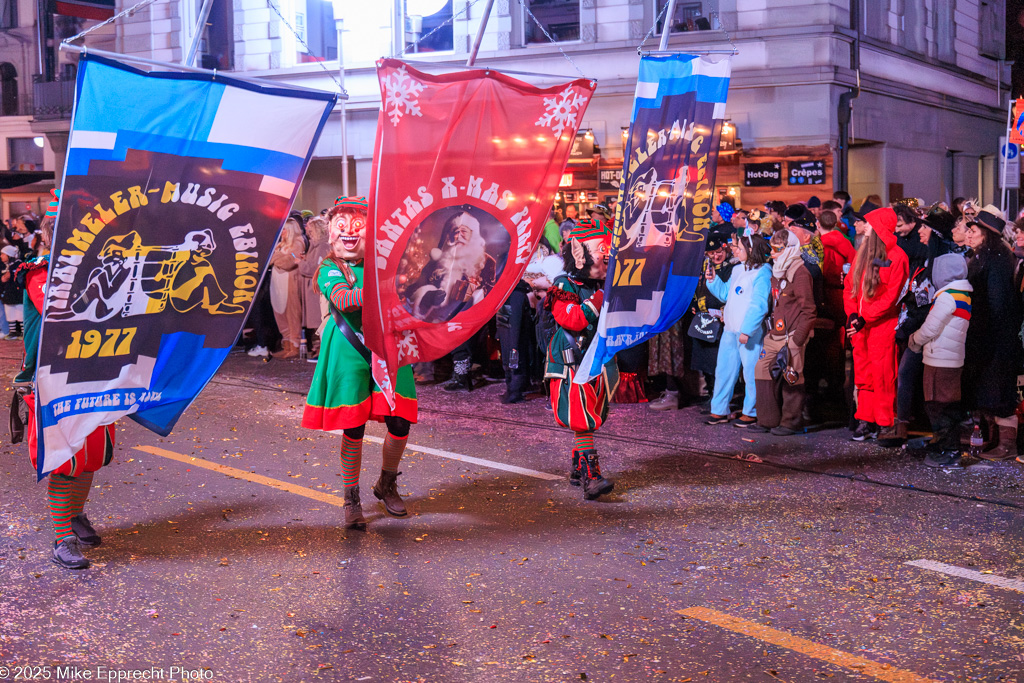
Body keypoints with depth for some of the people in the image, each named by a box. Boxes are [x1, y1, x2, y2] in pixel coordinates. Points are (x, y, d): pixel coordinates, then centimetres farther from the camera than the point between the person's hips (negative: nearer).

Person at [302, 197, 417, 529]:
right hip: (350, 354, -3)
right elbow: (343, 300, -23)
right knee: (353, 430, 0)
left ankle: (386, 485, 28)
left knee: (400, 424, 1)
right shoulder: (330, 270, -3)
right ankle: (352, 501, 18)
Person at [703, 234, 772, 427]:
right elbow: (725, 293, 25)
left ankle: (751, 412, 10)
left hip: (750, 333, -8)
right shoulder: (737, 270, 15)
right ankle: (719, 411, 19)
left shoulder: (762, 273, -11)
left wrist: (747, 331, -22)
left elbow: (758, 306, -17)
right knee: (724, 370, 11)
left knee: (751, 372, -1)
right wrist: (713, 280, 11)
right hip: (730, 330, 8)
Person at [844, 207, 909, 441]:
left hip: (882, 325, -7)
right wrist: (852, 313, -3)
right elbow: (849, 286, 13)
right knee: (863, 374, 9)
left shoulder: (896, 256, -8)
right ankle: (865, 420, 15)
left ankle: (884, 424, 3)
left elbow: (892, 296, -12)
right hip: (860, 325, 7)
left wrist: (865, 319, -15)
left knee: (883, 375, -4)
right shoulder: (863, 253, 14)